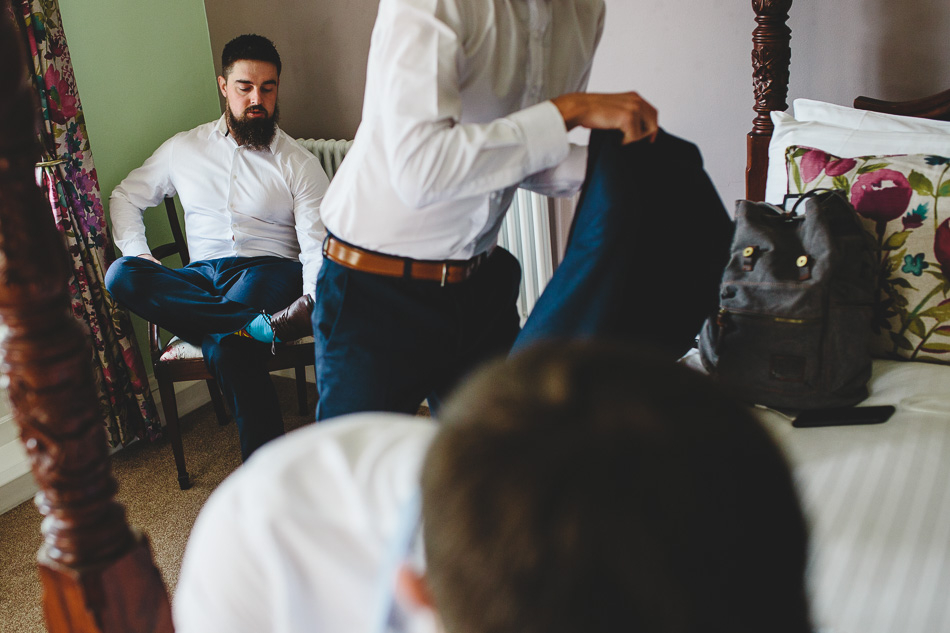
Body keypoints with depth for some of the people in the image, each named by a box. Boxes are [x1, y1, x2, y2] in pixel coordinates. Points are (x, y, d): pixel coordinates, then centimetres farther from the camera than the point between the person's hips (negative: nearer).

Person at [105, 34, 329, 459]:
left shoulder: (299, 164, 5)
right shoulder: (183, 149, 16)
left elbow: (317, 245, -6)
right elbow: (126, 196, 24)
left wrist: (313, 303, -27)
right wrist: (136, 251, 3)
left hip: (268, 269, -4)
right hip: (200, 279, 4)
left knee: (227, 346, -36)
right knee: (120, 275, -27)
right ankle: (261, 324, -40)